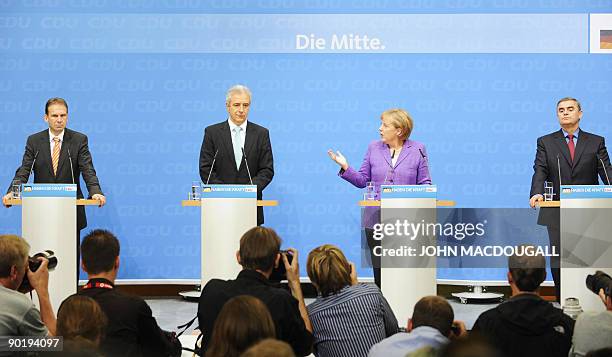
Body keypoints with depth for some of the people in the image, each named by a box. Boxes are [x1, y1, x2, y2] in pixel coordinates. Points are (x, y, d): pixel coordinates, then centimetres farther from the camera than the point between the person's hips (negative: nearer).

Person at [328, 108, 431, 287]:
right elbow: (362, 180, 10)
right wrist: (345, 167, -4)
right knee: (379, 269, 2)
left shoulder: (417, 150, 4)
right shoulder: (374, 148, 10)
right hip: (376, 219, 2)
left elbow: (424, 183, 5)